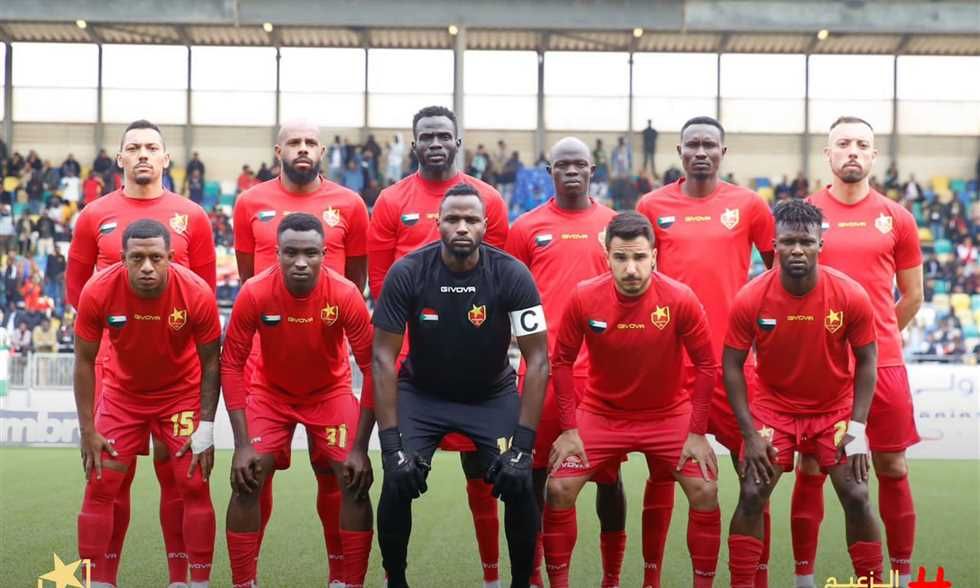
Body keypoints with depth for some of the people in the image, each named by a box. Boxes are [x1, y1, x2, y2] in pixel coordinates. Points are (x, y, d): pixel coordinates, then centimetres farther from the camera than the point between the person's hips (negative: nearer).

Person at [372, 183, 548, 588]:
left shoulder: (511, 276, -20)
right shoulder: (407, 274, -20)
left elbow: (537, 361, -17)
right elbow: (383, 358, -16)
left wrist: (523, 445, -24)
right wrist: (392, 445, -22)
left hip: (492, 395, 0)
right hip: (422, 393, 0)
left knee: (518, 484, -17)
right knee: (398, 483, -19)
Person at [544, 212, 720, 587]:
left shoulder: (680, 299, -19)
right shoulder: (584, 297, -17)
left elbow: (706, 365, -9)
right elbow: (562, 362, -5)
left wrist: (697, 433, -11)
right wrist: (569, 429, -8)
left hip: (669, 415, 0)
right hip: (601, 413, 1)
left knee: (705, 492, -10)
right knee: (559, 490, -8)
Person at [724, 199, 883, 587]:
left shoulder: (851, 296, -17)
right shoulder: (750, 300, -18)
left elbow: (866, 360, -5)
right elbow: (732, 366, -8)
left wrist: (857, 427, -11)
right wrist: (750, 434, -13)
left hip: (836, 408, 0)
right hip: (774, 406, 0)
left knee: (856, 497, -5)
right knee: (752, 495, -8)